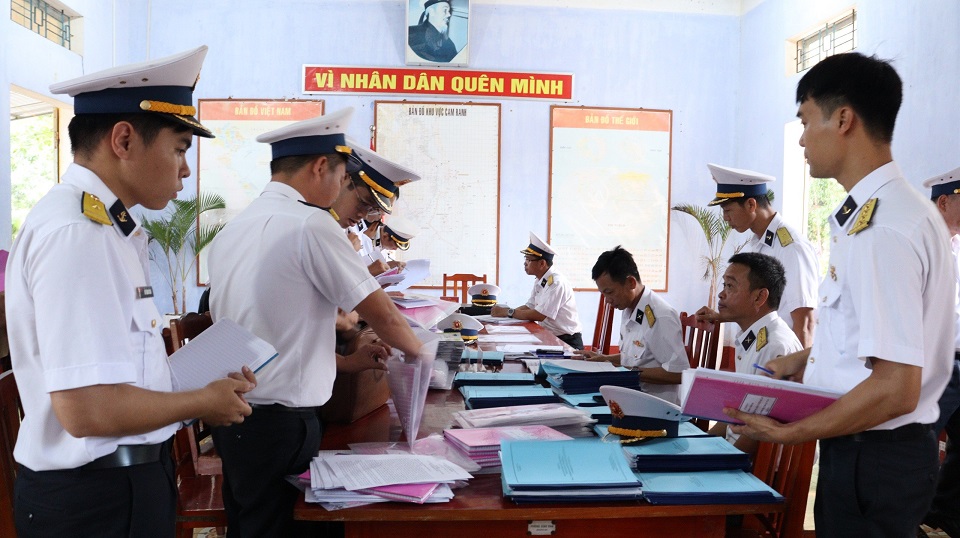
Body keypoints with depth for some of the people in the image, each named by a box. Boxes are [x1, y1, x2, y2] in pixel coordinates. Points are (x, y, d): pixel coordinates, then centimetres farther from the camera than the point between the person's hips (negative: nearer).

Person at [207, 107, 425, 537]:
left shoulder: (232, 231, 7)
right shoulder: (311, 225, -17)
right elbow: (382, 314, -11)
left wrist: (344, 363, 16)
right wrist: (415, 350, 9)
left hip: (231, 413, 8)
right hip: (280, 421, -8)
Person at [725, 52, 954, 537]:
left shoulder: (883, 229, -25)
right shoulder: (886, 210, 6)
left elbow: (895, 388, -26)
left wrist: (788, 433, -18)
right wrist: (804, 360, 12)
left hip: (873, 456, -9)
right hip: (862, 447, 9)